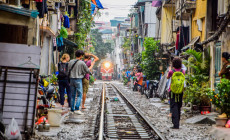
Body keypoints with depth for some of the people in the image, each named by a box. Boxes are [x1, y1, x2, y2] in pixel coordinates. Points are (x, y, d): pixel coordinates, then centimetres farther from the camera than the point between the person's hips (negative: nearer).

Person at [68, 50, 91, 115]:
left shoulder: (70, 62, 5)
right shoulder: (82, 63, -9)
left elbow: (69, 70, 10)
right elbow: (87, 71, 1)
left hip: (71, 79, 5)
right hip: (78, 79, -5)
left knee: (73, 95, 11)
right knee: (79, 95, -3)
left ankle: (72, 109, 11)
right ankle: (77, 109, -14)